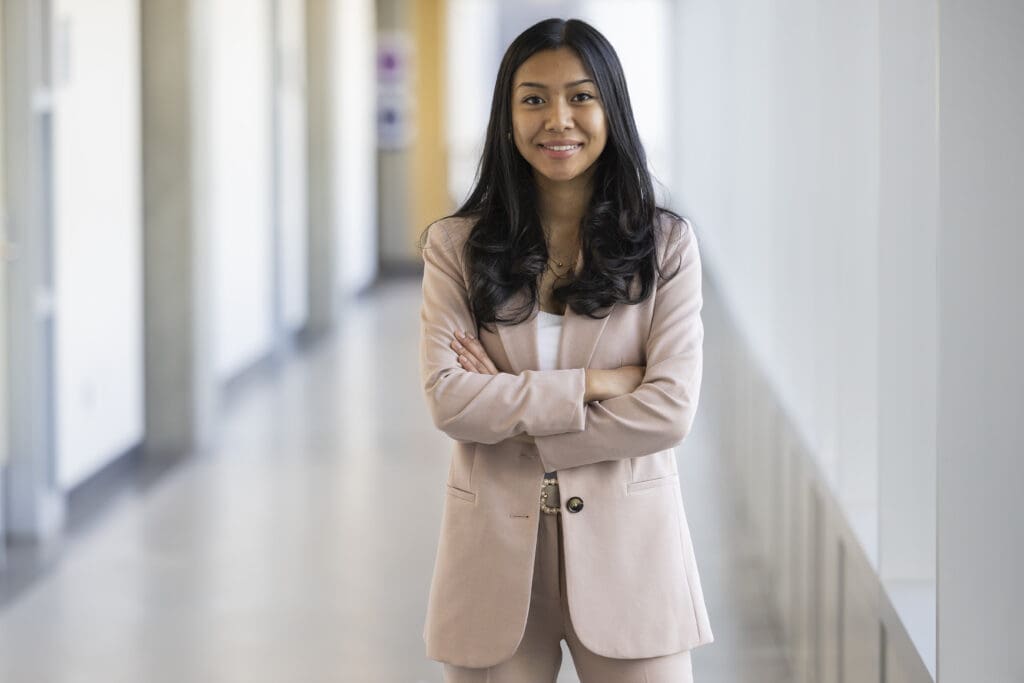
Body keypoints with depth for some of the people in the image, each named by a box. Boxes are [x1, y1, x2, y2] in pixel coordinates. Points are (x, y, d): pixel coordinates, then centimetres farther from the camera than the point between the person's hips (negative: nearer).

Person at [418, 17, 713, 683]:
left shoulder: (665, 243, 1)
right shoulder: (457, 245, 2)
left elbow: (670, 410, -9)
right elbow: (448, 400, -10)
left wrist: (509, 415, -11)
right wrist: (599, 383, -13)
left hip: (628, 548, 0)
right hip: (496, 553, 1)